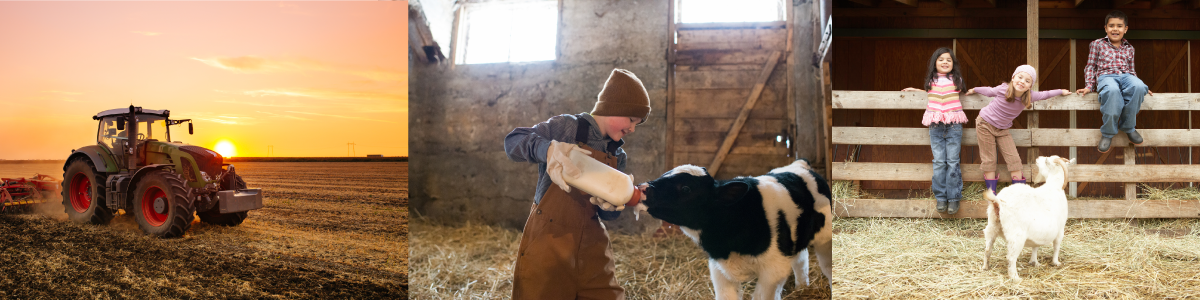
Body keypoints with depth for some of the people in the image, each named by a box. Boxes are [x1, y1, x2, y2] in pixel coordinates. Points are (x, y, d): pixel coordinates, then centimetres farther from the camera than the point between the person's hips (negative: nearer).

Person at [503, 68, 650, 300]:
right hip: (549, 237, -5)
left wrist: (609, 205, -13)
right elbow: (512, 142, -13)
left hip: (591, 243, 5)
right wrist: (548, 149, -32)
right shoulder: (568, 127, -6)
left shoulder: (618, 156, 10)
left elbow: (609, 213, 11)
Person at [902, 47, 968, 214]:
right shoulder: (931, 81, 9)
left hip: (954, 125, -1)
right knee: (939, 162, -2)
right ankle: (940, 197, 5)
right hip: (935, 126, 1)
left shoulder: (956, 80, 8)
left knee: (953, 162, -4)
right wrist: (916, 91, 24)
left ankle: (953, 198, 2)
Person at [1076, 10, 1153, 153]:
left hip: (1126, 75, 3)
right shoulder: (1097, 44, 15)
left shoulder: (1129, 48, 24)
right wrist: (1089, 86, 1)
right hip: (1106, 76, -3)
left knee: (1138, 87, -36)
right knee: (1112, 90, -42)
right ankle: (1107, 133, -28)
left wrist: (1142, 87, 13)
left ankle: (1128, 127, -16)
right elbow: (1090, 66, 14)